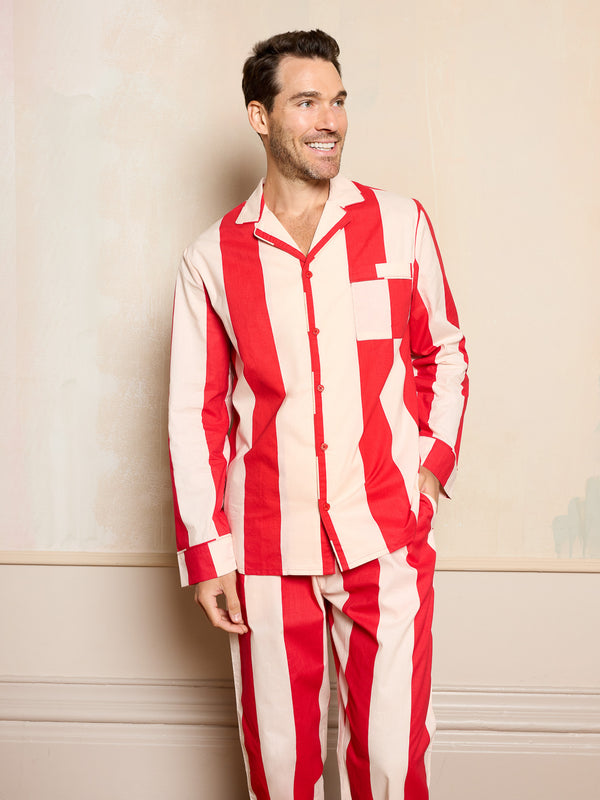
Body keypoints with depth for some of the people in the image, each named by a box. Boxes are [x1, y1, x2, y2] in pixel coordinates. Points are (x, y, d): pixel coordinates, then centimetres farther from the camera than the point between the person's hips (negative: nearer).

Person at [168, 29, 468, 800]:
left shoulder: (400, 225, 3)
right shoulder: (213, 258, 2)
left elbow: (443, 352, 14)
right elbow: (194, 412, 3)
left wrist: (435, 460, 0)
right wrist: (205, 553, 0)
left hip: (387, 539, 0)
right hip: (266, 546, 0)